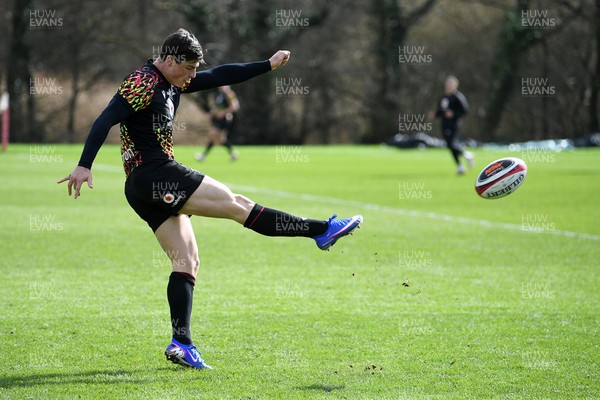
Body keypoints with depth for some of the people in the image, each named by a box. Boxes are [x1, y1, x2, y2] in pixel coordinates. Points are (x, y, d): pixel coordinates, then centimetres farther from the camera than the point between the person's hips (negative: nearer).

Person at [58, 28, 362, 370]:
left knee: (187, 261, 5)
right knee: (237, 204, -6)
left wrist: (269, 66, 19)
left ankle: (181, 344, -1)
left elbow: (219, 76, 22)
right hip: (154, 175, -11)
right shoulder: (143, 83, -12)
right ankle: (322, 231, -3)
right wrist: (84, 166, -28)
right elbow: (106, 120, -20)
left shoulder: (174, 83, 18)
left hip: (146, 189, 11)